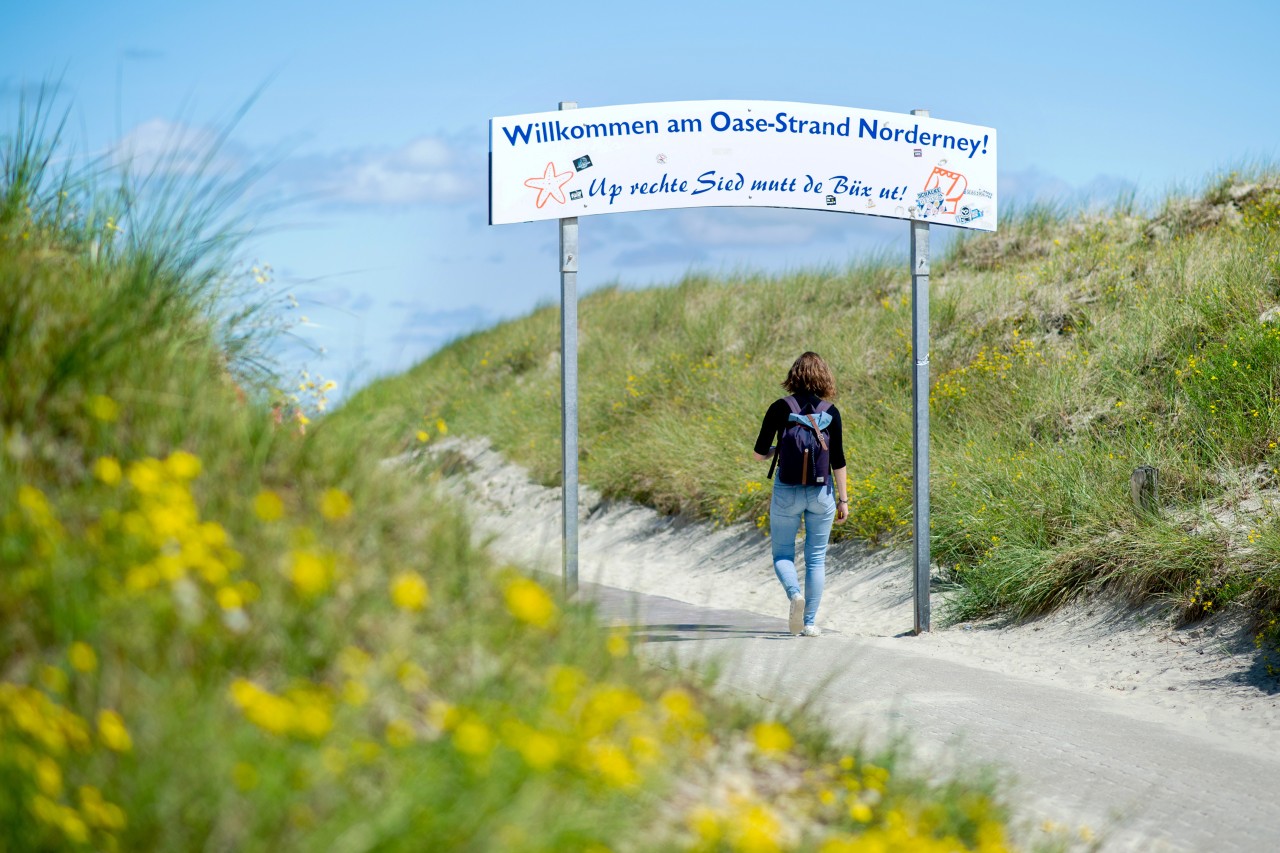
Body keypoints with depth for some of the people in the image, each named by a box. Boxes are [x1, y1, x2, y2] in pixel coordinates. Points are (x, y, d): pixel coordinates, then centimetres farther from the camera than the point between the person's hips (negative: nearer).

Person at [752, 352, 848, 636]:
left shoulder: (780, 409, -5)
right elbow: (838, 461, -1)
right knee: (816, 558, 11)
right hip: (821, 491, 1)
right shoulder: (830, 412, -2)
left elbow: (759, 453, -3)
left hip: (787, 490, -1)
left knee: (782, 554, 11)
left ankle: (794, 593, -18)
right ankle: (810, 622, 11)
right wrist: (843, 499, 6)